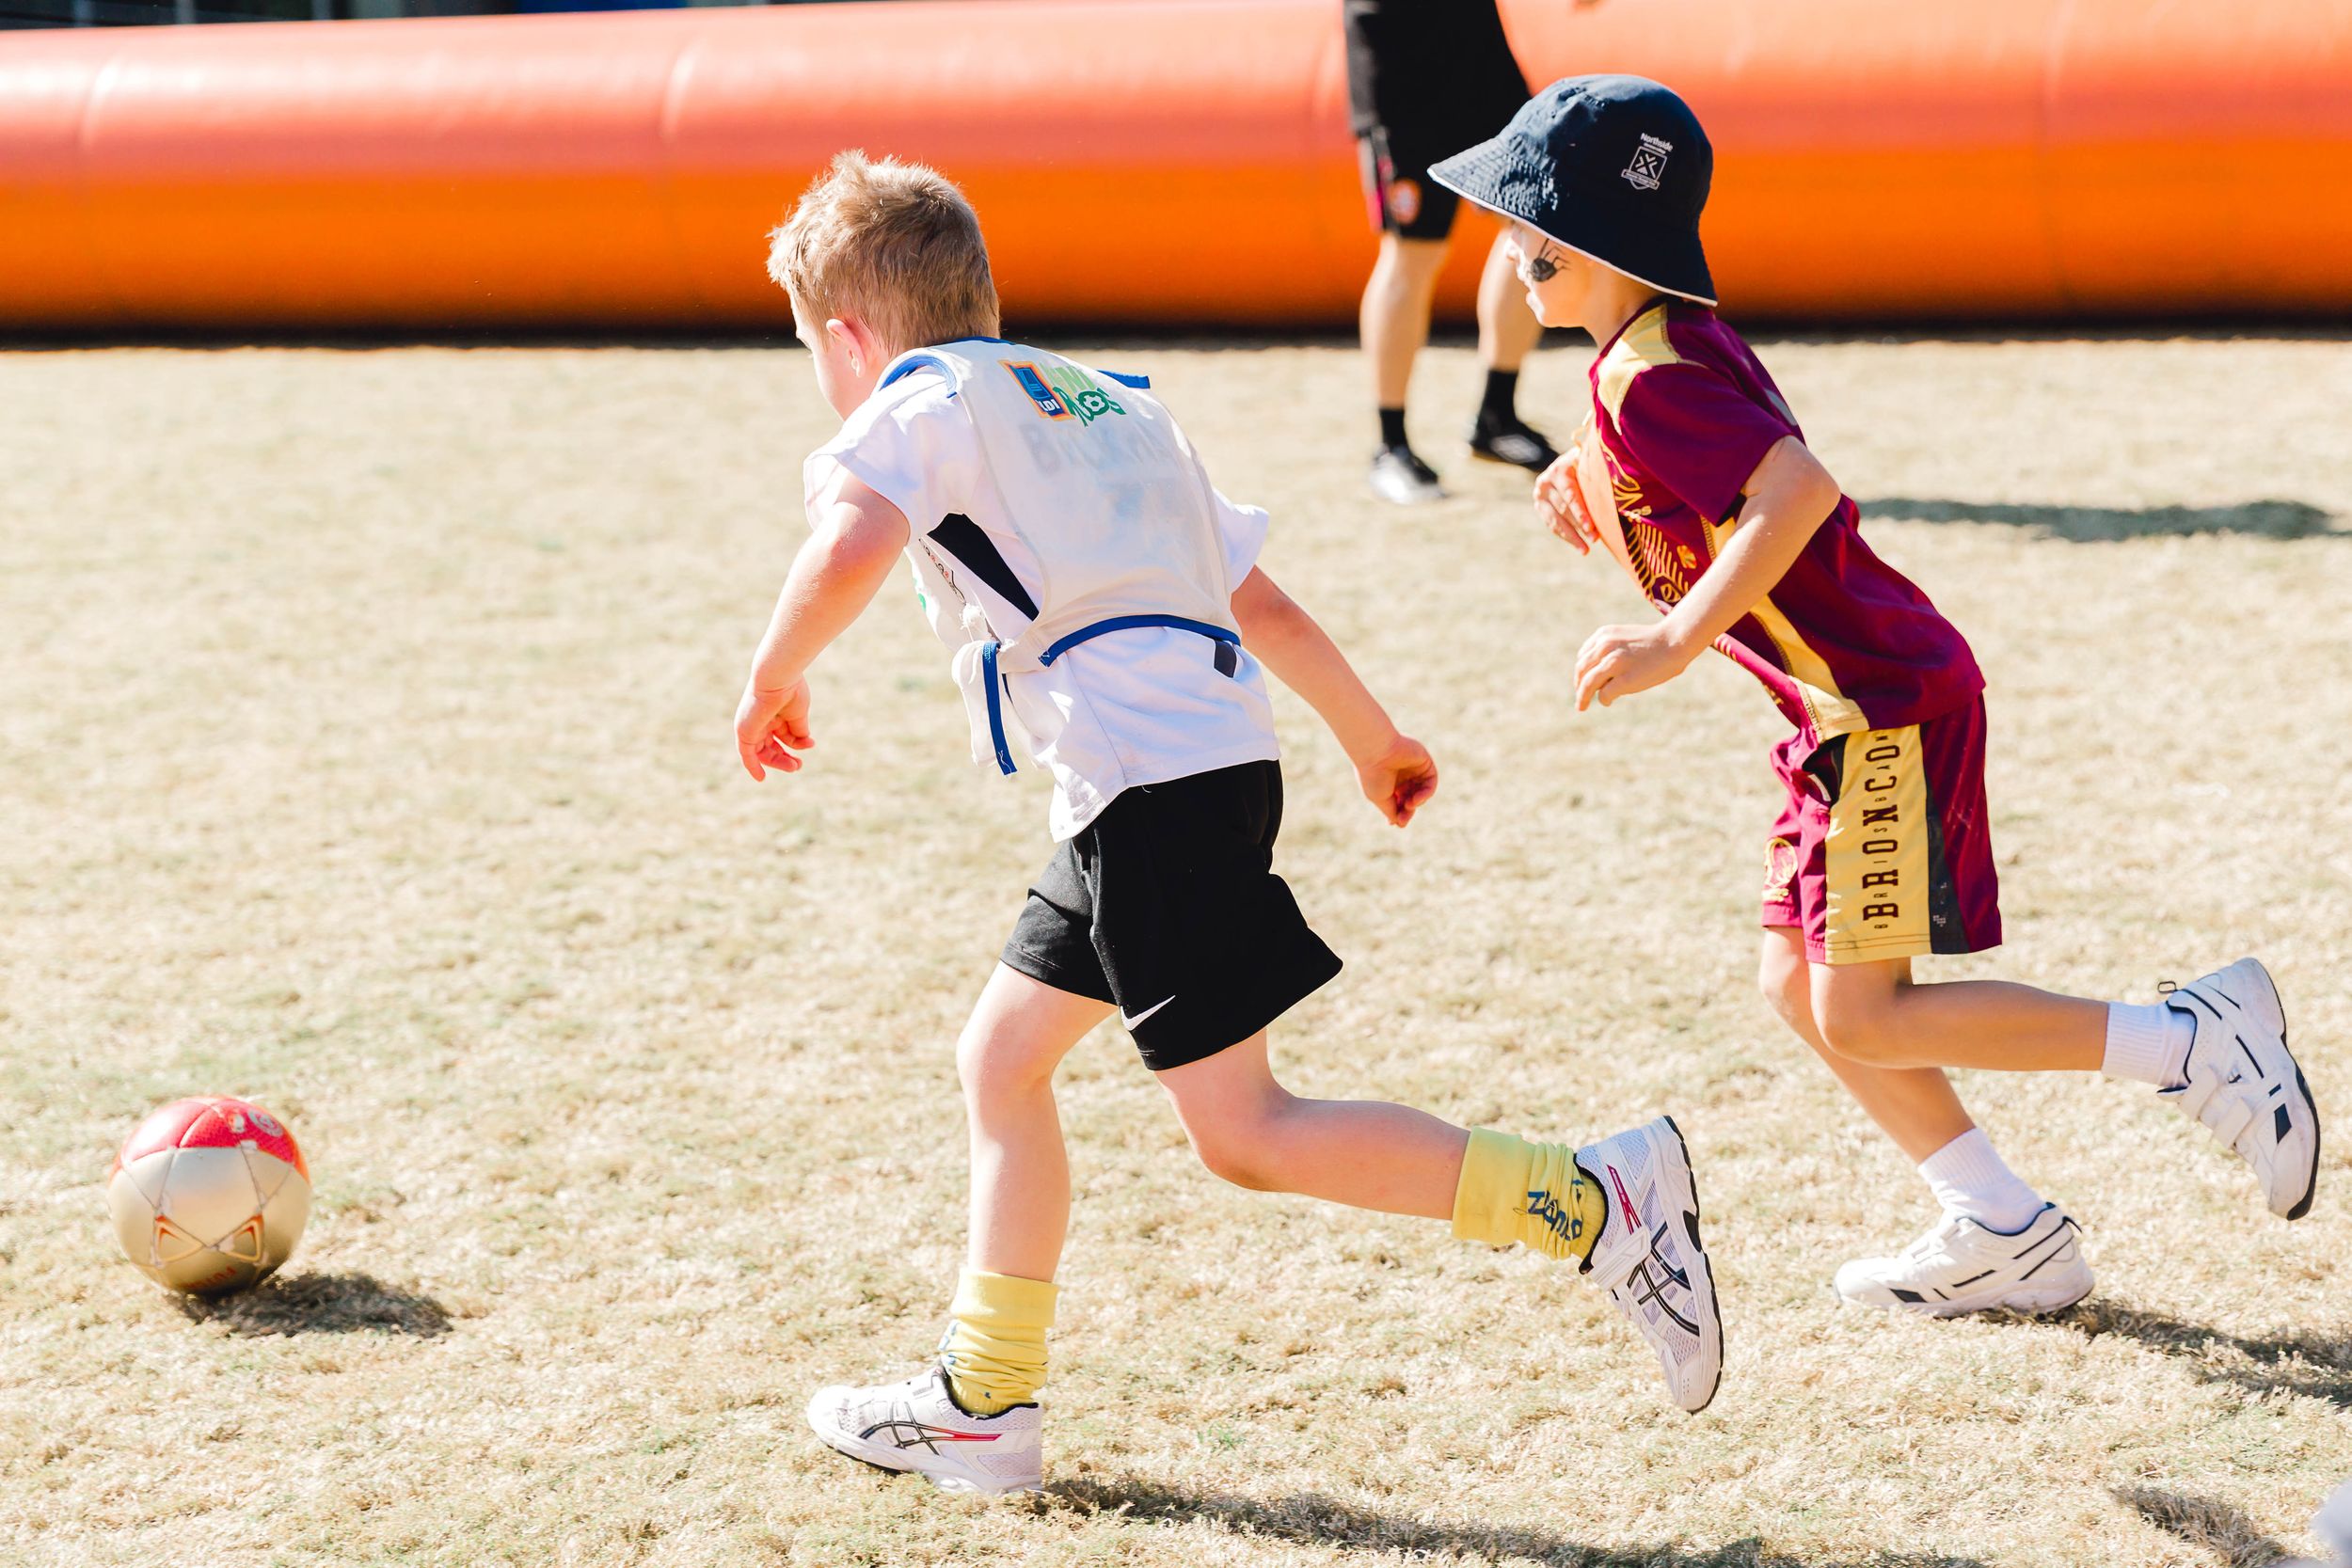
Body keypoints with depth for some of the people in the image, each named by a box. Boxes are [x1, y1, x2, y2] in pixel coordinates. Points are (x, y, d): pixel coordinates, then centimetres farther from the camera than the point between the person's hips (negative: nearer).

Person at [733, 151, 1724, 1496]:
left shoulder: (928, 400, 1)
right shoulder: (1109, 405, 26)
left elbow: (851, 550, -20)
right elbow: (1257, 595, 27)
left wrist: (774, 678, -3)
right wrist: (1371, 733, 37)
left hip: (1152, 783, -10)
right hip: (1214, 755, 10)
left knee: (1244, 1134, -7)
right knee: (1002, 1054, 18)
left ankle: (1598, 1200, -13)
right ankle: (984, 1403, 22)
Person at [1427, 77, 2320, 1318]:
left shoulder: (1648, 383, -18)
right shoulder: (1686, 341, 13)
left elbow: (1798, 490, -31)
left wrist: (1673, 644, -28)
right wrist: (1603, 504, 13)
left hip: (1880, 705, -10)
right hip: (1854, 709, 10)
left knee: (1863, 1019, -8)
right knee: (1799, 988, 13)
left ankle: (2193, 1045, -4)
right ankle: (2006, 1234, 17)